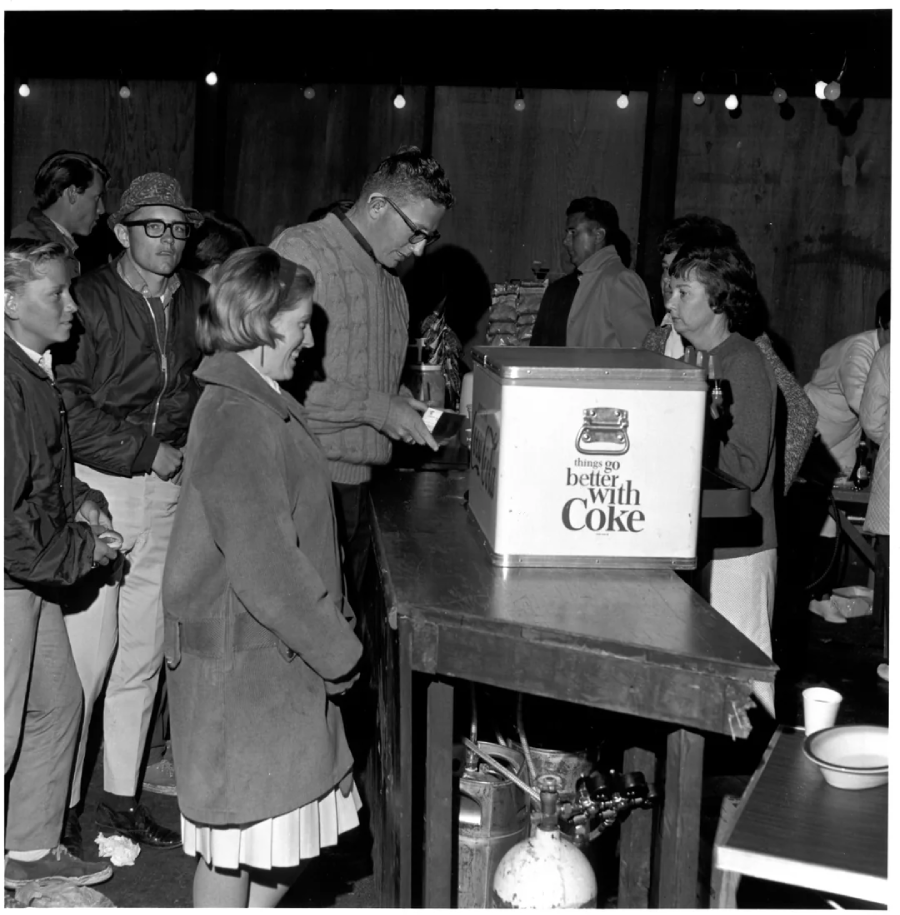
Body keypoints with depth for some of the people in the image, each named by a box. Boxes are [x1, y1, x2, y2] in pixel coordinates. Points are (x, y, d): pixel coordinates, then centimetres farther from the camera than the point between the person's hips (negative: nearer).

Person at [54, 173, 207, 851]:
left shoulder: (197, 300, 8)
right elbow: (68, 407, -13)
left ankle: (123, 798, 25)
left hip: (169, 490, 5)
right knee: (86, 654, -5)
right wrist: (149, 451, -12)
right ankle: (60, 804, 10)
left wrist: (193, 448, 5)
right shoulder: (90, 299, -7)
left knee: (144, 655, 12)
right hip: (97, 488, -5)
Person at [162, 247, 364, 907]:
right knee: (240, 840, 4)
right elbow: (267, 567, -25)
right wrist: (338, 652, -15)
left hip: (279, 656, 10)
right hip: (242, 662, -10)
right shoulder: (239, 420, -21)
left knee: (296, 827, 17)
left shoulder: (263, 406, 12)